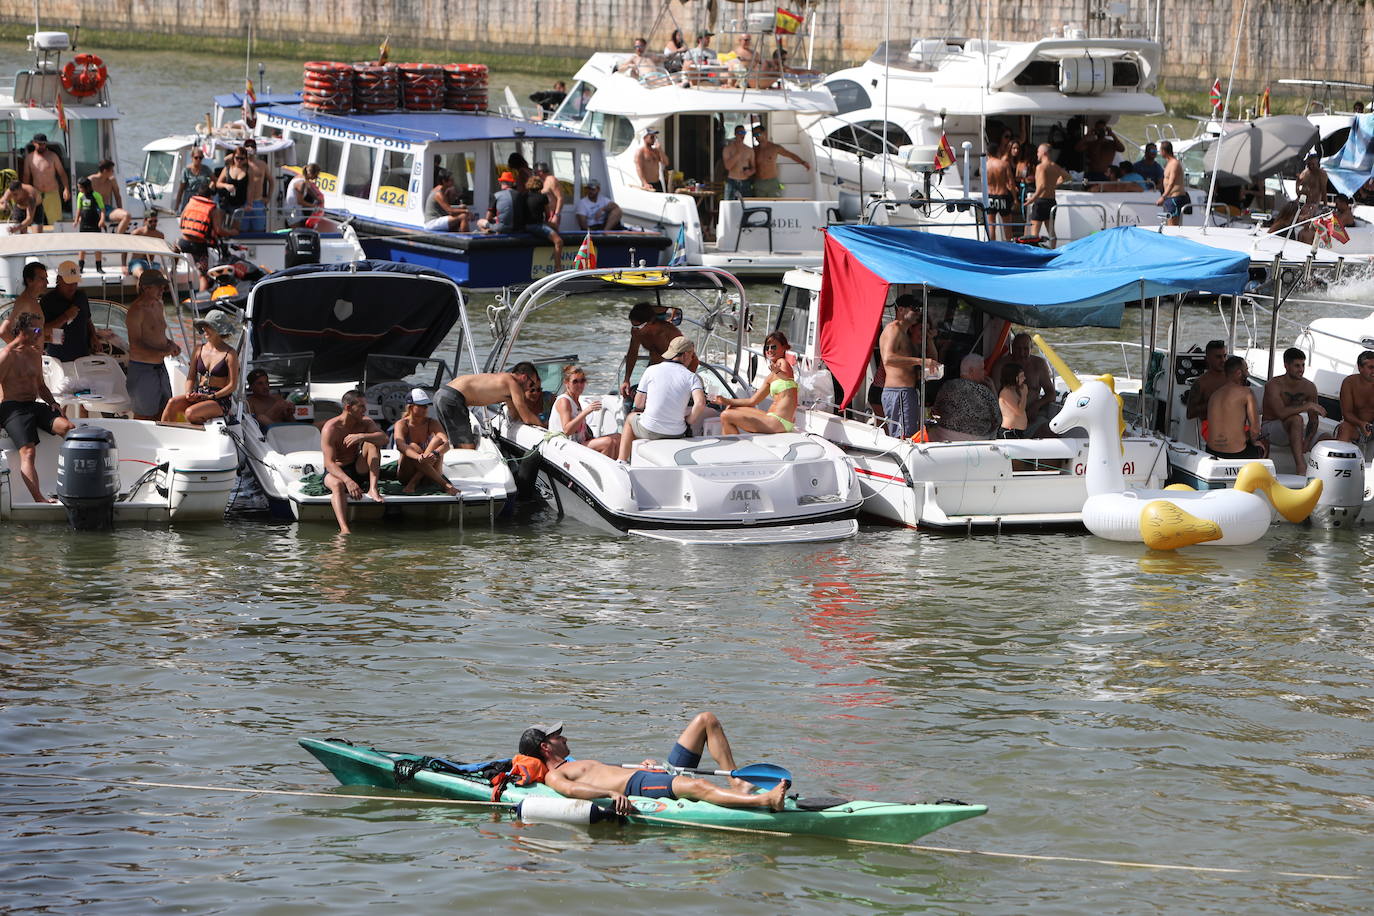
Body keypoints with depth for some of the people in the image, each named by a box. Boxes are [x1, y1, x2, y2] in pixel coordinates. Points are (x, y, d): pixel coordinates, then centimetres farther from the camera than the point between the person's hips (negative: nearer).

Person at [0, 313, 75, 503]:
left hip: (34, 405, 7)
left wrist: (52, 402, 12)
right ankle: (39, 500, -40)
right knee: (28, 451, -27)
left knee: (68, 427, -19)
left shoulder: (35, 353, 19)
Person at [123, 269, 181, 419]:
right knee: (143, 417, -2)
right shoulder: (136, 310, -16)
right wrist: (162, 352, -26)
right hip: (142, 369, -9)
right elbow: (135, 345, -21)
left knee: (164, 413, 11)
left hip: (160, 368, 9)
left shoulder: (158, 306, 12)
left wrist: (171, 344, 4)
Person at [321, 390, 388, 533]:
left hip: (358, 470, 5)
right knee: (337, 484, -39)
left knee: (372, 443, -17)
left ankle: (373, 489, -28)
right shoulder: (330, 428, -18)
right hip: (335, 472, -5)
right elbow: (329, 463, -27)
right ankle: (344, 529, -58)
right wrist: (348, 481, -43)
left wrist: (362, 436, -38)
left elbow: (384, 439, -20)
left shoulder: (365, 422, -2)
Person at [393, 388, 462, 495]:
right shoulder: (401, 424, -9)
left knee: (438, 441, -21)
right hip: (406, 474, -2)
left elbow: (447, 443, -21)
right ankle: (445, 485, -39)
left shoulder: (432, 424, -3)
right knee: (414, 447, -30)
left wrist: (435, 453, -45)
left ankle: (413, 483, -30)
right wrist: (418, 457, -51)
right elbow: (400, 445, -30)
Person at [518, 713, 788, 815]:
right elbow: (571, 789, -18)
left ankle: (737, 783, -12)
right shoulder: (554, 777, 5)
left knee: (706, 720, 5)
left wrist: (646, 764, 11)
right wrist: (611, 793, -35)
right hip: (637, 786, -10)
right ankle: (765, 800, -58)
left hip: (655, 774, 10)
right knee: (694, 786, -39)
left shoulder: (575, 765, 35)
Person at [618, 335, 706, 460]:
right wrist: (688, 423, -2)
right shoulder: (691, 377, -3)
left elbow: (639, 404, 1)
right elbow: (700, 404, -19)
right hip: (676, 434, 0)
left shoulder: (651, 370, -1)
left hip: (649, 431, 0)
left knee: (630, 419, 35)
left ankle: (622, 461, 27)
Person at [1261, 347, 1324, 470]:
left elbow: (1313, 420, 0)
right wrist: (1308, 406, -32)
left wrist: (1307, 441, -18)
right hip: (1270, 428, -6)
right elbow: (1281, 412, -33)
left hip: (1292, 431, 6)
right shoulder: (1274, 385, -18)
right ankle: (1300, 466, -44)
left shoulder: (1309, 387, 0)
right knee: (1296, 419, -37)